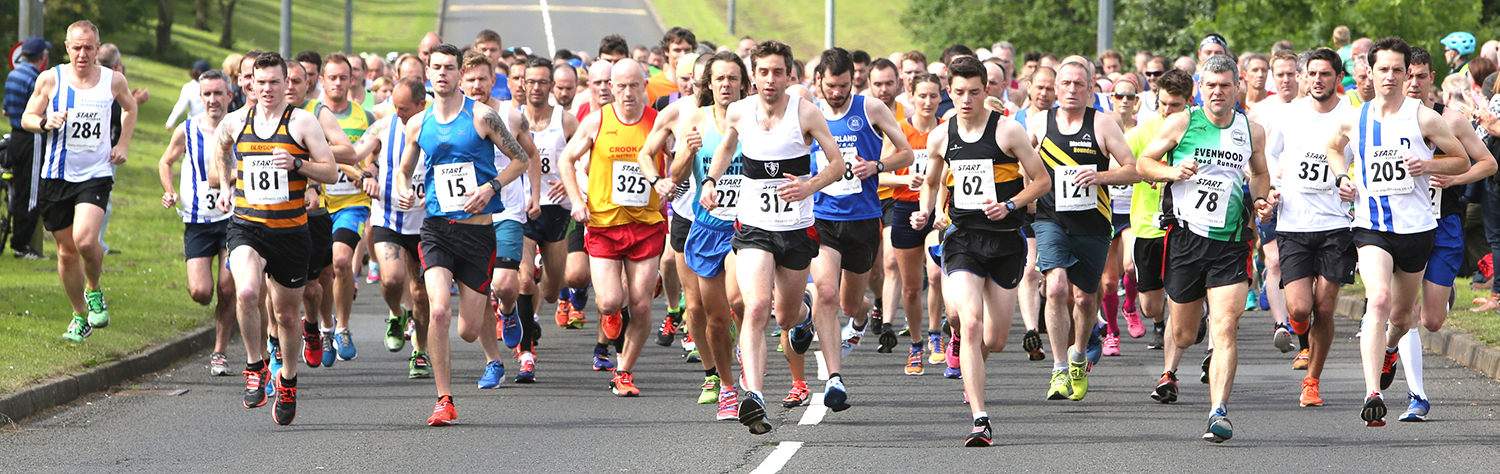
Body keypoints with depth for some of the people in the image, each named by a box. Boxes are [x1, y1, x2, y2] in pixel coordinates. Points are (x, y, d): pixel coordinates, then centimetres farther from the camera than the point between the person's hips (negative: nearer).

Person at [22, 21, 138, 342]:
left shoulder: (113, 81, 1)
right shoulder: (50, 80, -2)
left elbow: (130, 108, 22)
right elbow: (27, 118, 6)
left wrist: (123, 145, 11)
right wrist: (45, 123, -16)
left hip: (96, 174, -1)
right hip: (57, 174, 1)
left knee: (85, 240, -23)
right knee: (67, 251, 7)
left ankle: (94, 291, 7)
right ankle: (80, 315, 25)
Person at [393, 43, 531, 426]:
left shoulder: (481, 117, -4)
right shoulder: (418, 124, 6)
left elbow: (522, 159, 2)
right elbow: (403, 171, 21)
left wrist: (491, 186, -13)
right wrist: (403, 192, -2)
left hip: (478, 229, -2)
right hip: (436, 227, 2)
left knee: (469, 330, 2)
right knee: (439, 311, -21)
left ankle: (492, 354, 41)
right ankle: (445, 400, -12)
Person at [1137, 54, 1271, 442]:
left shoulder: (1252, 131, 7)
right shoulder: (1181, 124, 0)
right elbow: (1143, 163, 6)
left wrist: (1260, 201, 5)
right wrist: (1172, 171, -13)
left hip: (1231, 242, 0)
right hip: (1186, 234, 0)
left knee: (1225, 329, -15)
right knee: (1183, 332, 11)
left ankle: (1218, 412, -20)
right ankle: (1169, 370, 46)